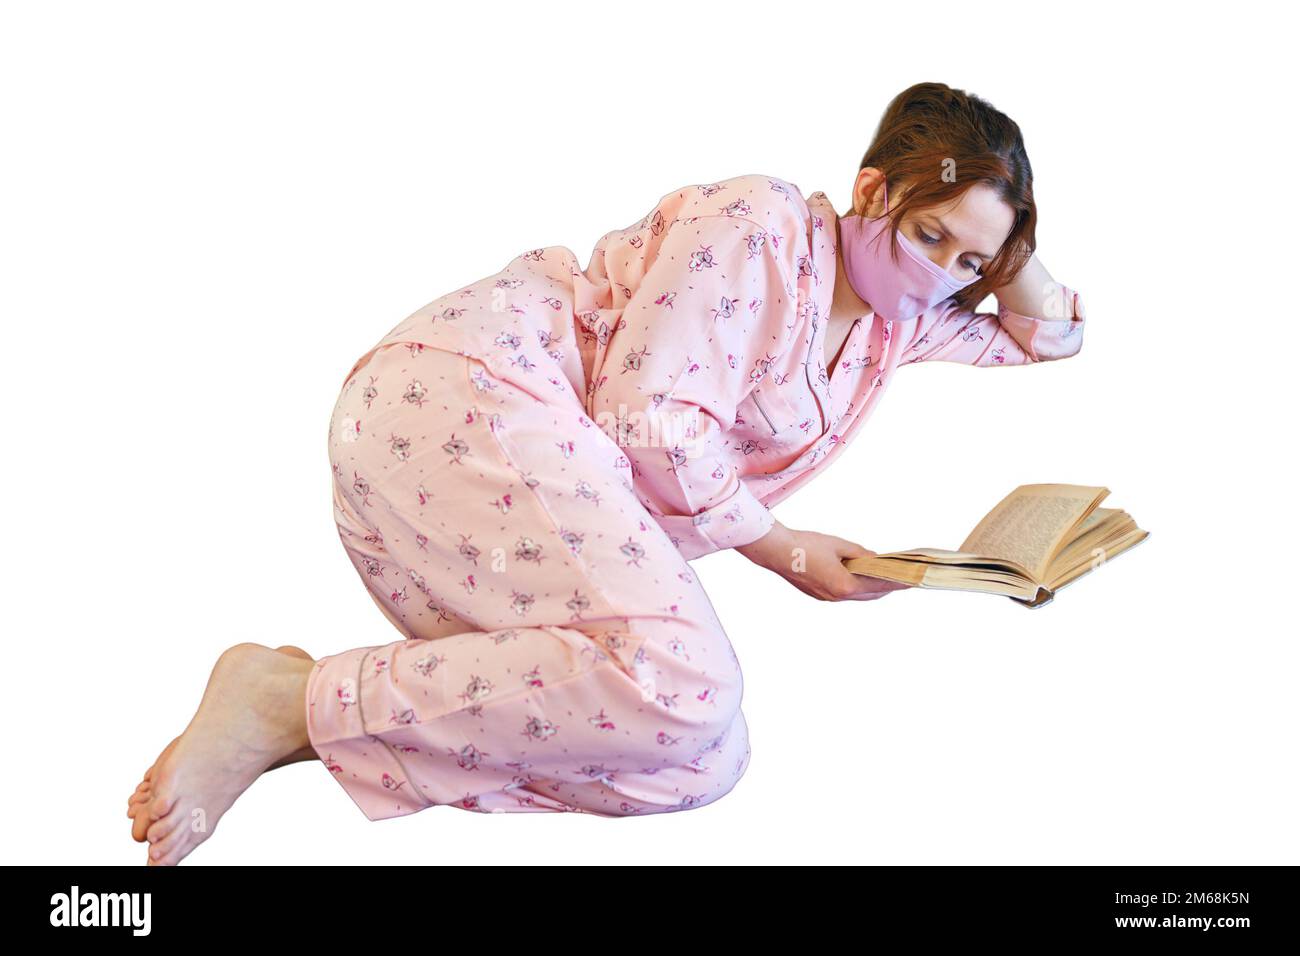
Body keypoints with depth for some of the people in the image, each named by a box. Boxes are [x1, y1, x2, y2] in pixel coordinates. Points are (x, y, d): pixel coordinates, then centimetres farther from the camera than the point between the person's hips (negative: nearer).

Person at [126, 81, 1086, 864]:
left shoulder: (899, 321, 22)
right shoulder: (763, 220, -5)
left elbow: (1048, 334, 36)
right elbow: (654, 421, -12)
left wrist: (1004, 250, 15)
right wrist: (782, 549, -3)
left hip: (567, 488, 9)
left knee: (702, 759, -14)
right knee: (686, 680, -31)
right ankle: (303, 697, -23)